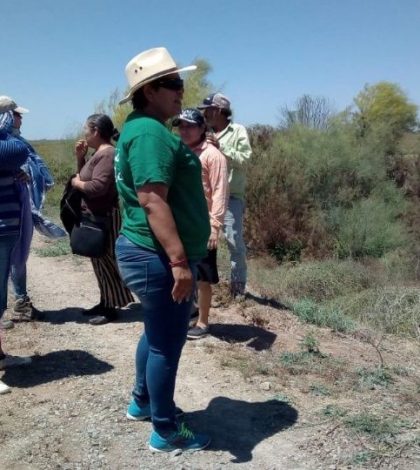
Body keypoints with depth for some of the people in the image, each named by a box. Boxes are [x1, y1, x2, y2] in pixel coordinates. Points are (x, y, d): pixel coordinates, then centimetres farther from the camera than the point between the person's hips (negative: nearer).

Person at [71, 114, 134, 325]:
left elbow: (97, 186, -28)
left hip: (104, 217, -10)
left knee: (106, 261, -2)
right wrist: (80, 157, 7)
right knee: (100, 261, 16)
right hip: (95, 216, 10)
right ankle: (105, 302, 26)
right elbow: (85, 176, 19)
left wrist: (76, 183, -11)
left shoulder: (107, 154, -19)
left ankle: (111, 308, 8)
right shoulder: (98, 153, 13)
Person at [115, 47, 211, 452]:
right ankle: (166, 433, 18)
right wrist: (179, 260, -29)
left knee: (156, 333, 24)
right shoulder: (150, 133, -19)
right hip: (158, 257, -11)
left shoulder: (141, 129, 15)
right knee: (167, 344, 2)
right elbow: (152, 200, -28)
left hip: (148, 252, 11)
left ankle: (142, 402, 41)